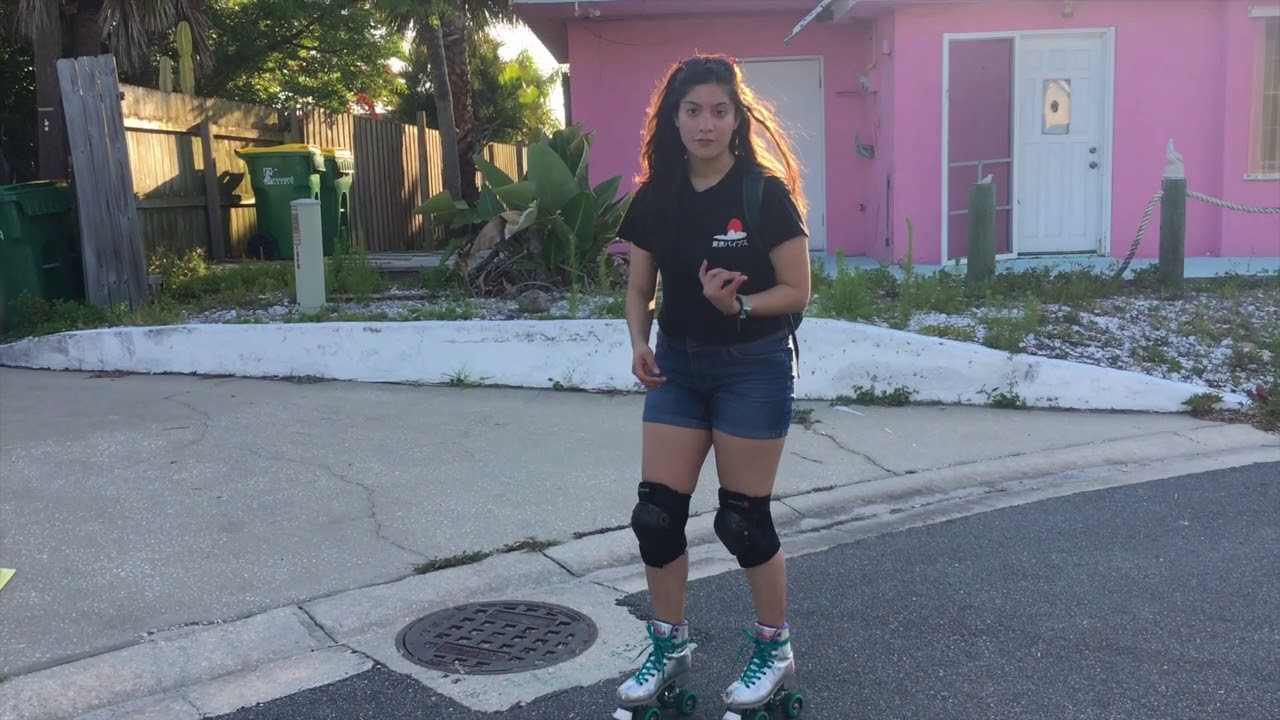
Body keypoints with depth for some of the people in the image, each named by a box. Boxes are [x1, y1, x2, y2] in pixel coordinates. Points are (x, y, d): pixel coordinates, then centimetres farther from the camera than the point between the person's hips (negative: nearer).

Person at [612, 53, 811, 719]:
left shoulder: (764, 193, -13)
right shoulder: (656, 197, 0)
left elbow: (797, 291, -10)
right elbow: (640, 289, 8)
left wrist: (739, 304, -27)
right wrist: (639, 344, -10)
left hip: (753, 368, -4)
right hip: (678, 367, 5)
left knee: (742, 518, 3)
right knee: (656, 512, 4)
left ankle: (775, 650, 26)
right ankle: (669, 649, 25)